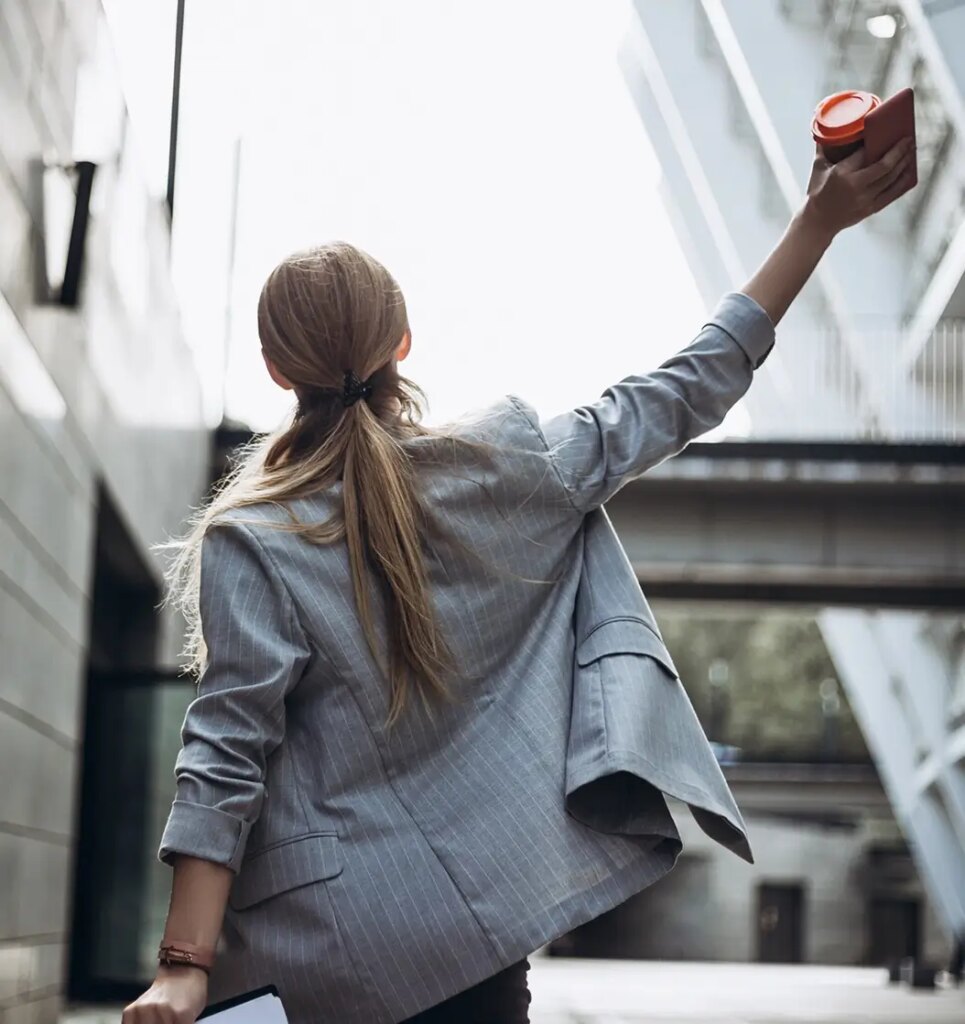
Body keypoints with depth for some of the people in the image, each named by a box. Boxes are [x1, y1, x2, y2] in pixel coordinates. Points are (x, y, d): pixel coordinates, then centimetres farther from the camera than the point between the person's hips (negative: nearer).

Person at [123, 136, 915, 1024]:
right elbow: (685, 396, 5)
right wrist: (819, 221, 10)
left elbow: (227, 757, -16)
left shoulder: (247, 546, -12)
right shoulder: (508, 465, -4)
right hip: (488, 909, 3)